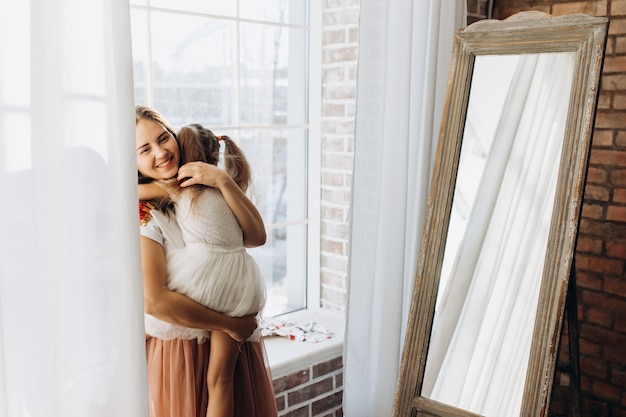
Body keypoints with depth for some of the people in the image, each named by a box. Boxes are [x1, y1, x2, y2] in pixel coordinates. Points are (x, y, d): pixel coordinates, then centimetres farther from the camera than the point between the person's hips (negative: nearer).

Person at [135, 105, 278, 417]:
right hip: (181, 351, -5)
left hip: (235, 344, 5)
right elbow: (154, 300, -23)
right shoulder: (143, 212, -14)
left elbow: (256, 237, -11)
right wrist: (229, 324, -17)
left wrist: (223, 180, -22)